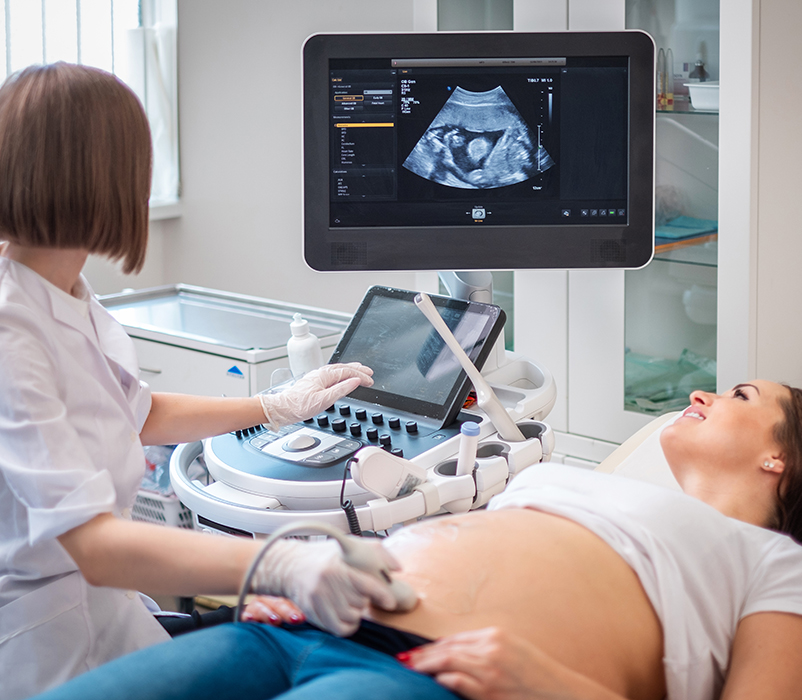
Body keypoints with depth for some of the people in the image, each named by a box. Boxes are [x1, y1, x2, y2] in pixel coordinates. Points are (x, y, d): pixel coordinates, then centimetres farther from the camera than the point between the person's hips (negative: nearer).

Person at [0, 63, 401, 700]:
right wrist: (281, 564, -52)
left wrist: (281, 407, 21)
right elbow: (93, 543, -39)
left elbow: (138, 414, 21)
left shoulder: (69, 295, 3)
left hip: (103, 601, 10)